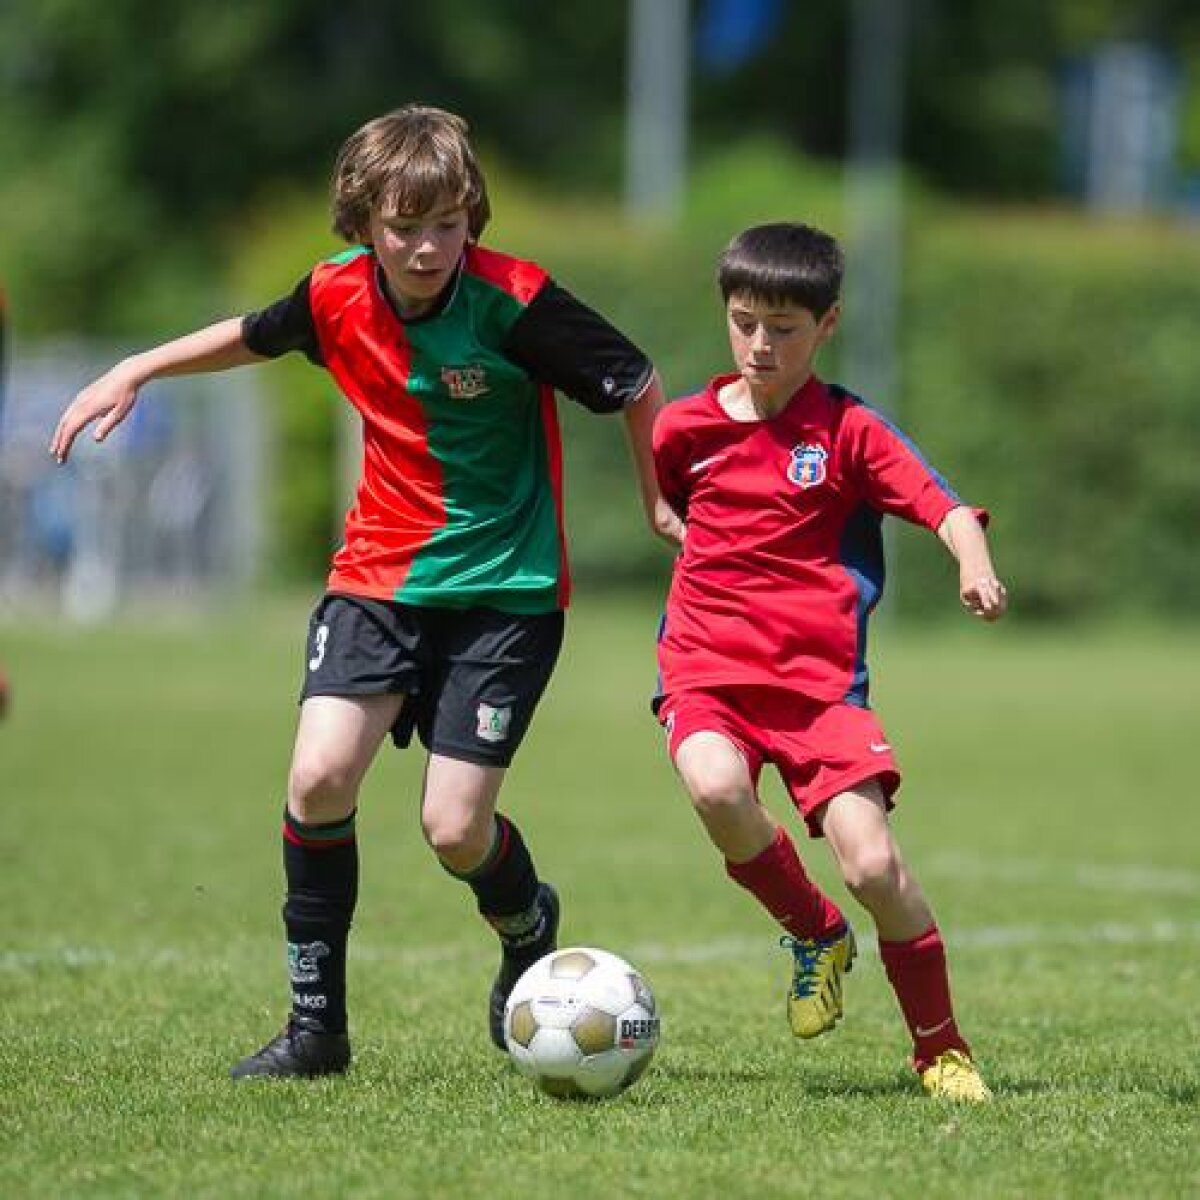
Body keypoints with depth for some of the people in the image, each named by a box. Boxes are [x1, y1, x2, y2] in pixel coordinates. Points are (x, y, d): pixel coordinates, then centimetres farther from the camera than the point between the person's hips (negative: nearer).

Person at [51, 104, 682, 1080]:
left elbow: (636, 384, -7)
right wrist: (134, 372, 16)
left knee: (454, 828, -9)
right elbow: (255, 336, 18)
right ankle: (317, 1024, -2)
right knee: (319, 776, -16)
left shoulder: (514, 303, -19)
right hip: (377, 576, 4)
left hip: (506, 589, -4)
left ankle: (528, 929, 28)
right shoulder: (339, 294, -5)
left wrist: (661, 504, 1)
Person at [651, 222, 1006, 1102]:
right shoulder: (687, 427, 8)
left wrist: (976, 567, -29)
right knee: (716, 789, -33)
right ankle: (815, 936, -2)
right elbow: (650, 509, 31)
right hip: (707, 670, 1)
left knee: (872, 864, -15)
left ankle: (942, 1048, 8)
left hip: (819, 678, -1)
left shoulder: (849, 429, 0)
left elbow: (945, 506, -12)